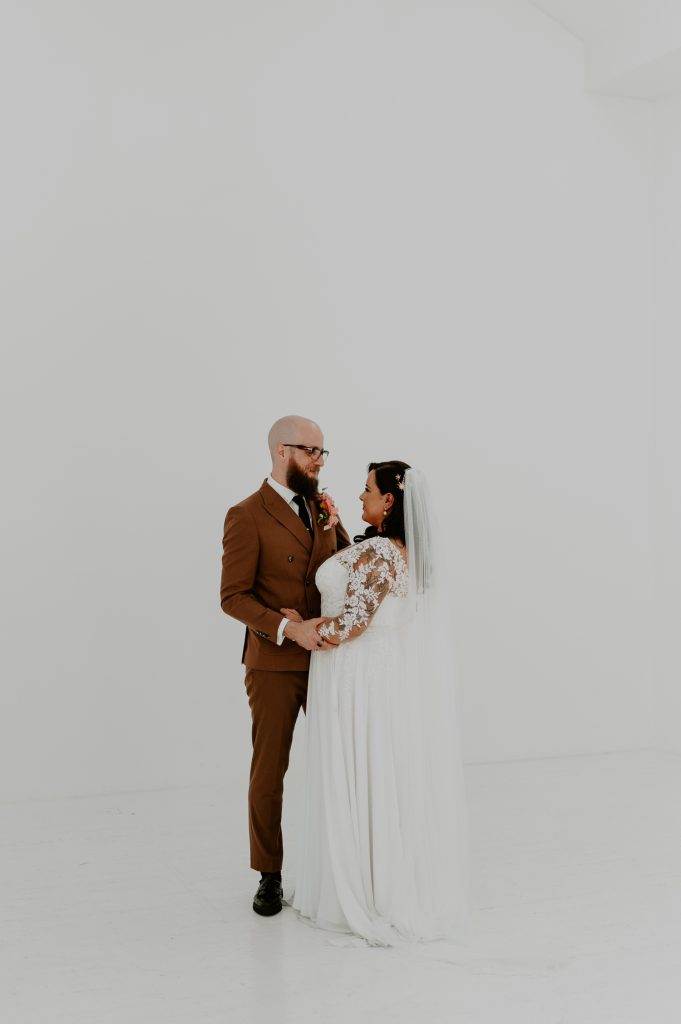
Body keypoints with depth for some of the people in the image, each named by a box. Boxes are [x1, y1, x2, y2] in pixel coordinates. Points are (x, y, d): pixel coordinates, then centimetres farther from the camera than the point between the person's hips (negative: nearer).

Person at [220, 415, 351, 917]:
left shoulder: (321, 507, 9)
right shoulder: (247, 516, -9)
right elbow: (234, 596, -13)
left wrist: (334, 528, -9)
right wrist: (289, 629, -23)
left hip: (328, 657, 5)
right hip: (275, 664, -5)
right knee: (269, 770, 7)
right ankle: (270, 875, 21)